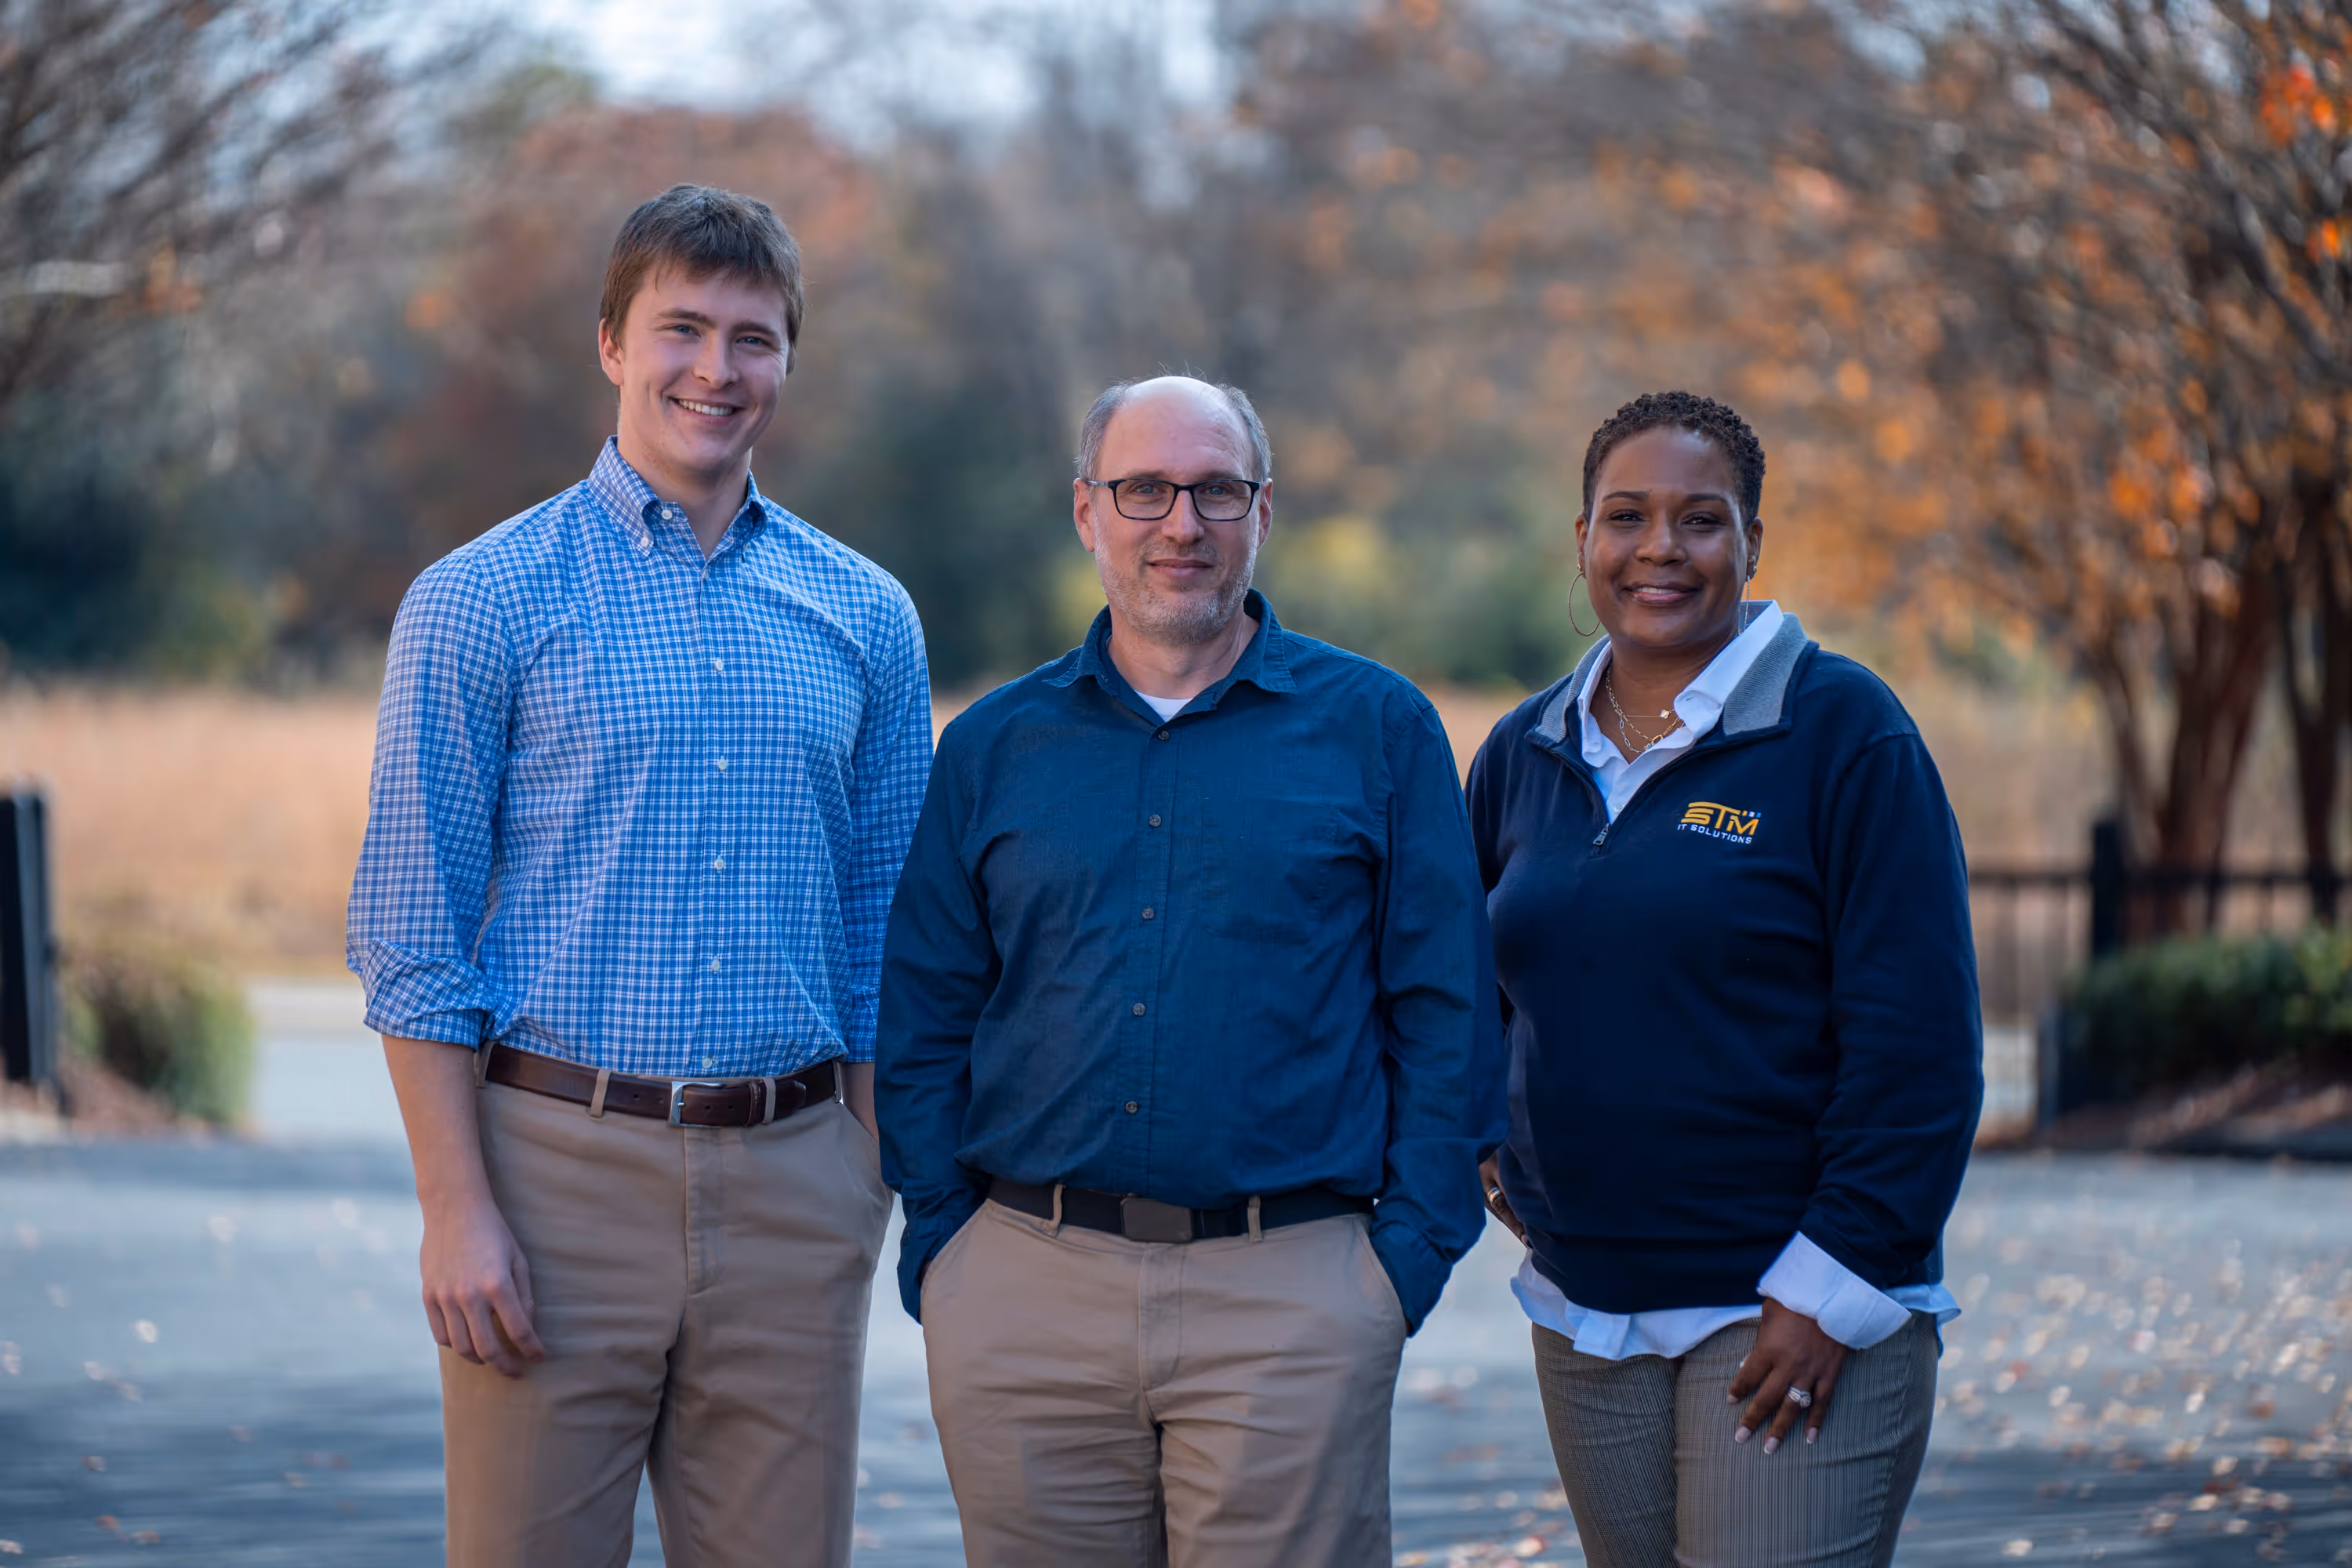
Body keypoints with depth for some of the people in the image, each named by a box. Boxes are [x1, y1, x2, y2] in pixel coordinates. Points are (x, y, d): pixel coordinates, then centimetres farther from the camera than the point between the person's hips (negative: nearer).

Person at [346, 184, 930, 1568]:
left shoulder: (866, 618, 11)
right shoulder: (484, 599, 0)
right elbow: (413, 928, -2)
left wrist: (870, 1186, 8)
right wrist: (457, 1207, -10)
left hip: (791, 1181, 3)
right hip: (565, 1157, -3)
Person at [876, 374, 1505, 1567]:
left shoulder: (1376, 728, 5)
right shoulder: (993, 747, 11)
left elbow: (1443, 1010, 4)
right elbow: (923, 1019, 12)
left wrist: (1411, 1248, -4)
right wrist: (940, 1242, 2)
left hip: (1289, 1297, -2)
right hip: (1026, 1293, 2)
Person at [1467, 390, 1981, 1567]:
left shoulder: (1840, 729, -6)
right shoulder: (1525, 753, 10)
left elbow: (1917, 1039, -10)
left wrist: (1834, 1287, -14)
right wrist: (1491, 1145, 11)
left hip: (1803, 1310, -5)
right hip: (1586, 1315, 5)